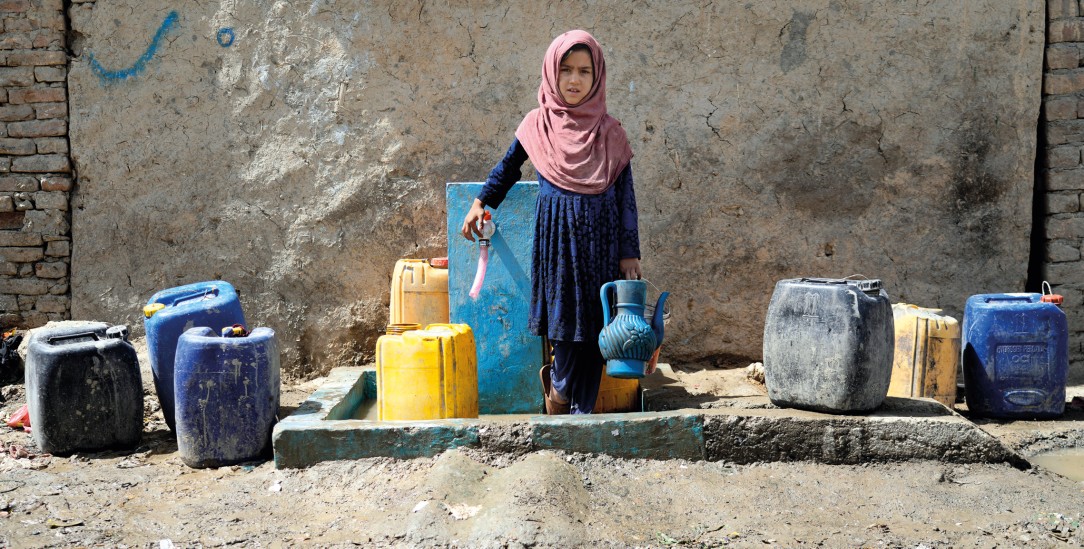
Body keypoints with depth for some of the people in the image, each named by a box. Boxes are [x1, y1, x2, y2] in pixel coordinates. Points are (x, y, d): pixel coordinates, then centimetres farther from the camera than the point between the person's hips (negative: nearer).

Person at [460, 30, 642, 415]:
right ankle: (560, 386, 23)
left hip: (600, 239, 1)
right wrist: (480, 203, 17)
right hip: (556, 235, -1)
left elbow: (626, 195, 3)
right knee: (566, 315, -3)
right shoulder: (537, 126, 2)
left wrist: (630, 253, 0)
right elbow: (509, 166, 20)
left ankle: (582, 409, 12)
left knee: (593, 322, 1)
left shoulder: (610, 133, 2)